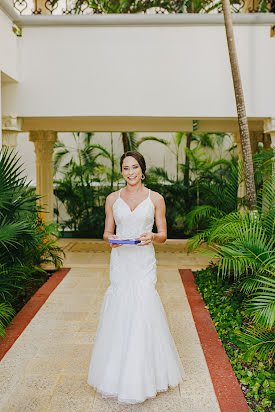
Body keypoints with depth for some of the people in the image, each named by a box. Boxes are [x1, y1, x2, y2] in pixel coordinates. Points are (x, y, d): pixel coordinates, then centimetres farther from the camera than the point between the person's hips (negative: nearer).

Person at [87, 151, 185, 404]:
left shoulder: (155, 199, 2)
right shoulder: (113, 199, 7)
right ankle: (118, 375, 21)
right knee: (119, 313, 3)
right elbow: (107, 231, 11)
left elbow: (163, 235, 5)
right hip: (120, 260, 2)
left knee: (143, 310, -5)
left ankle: (144, 377, 12)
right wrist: (111, 238, -12)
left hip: (144, 261, -2)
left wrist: (151, 236, -17)